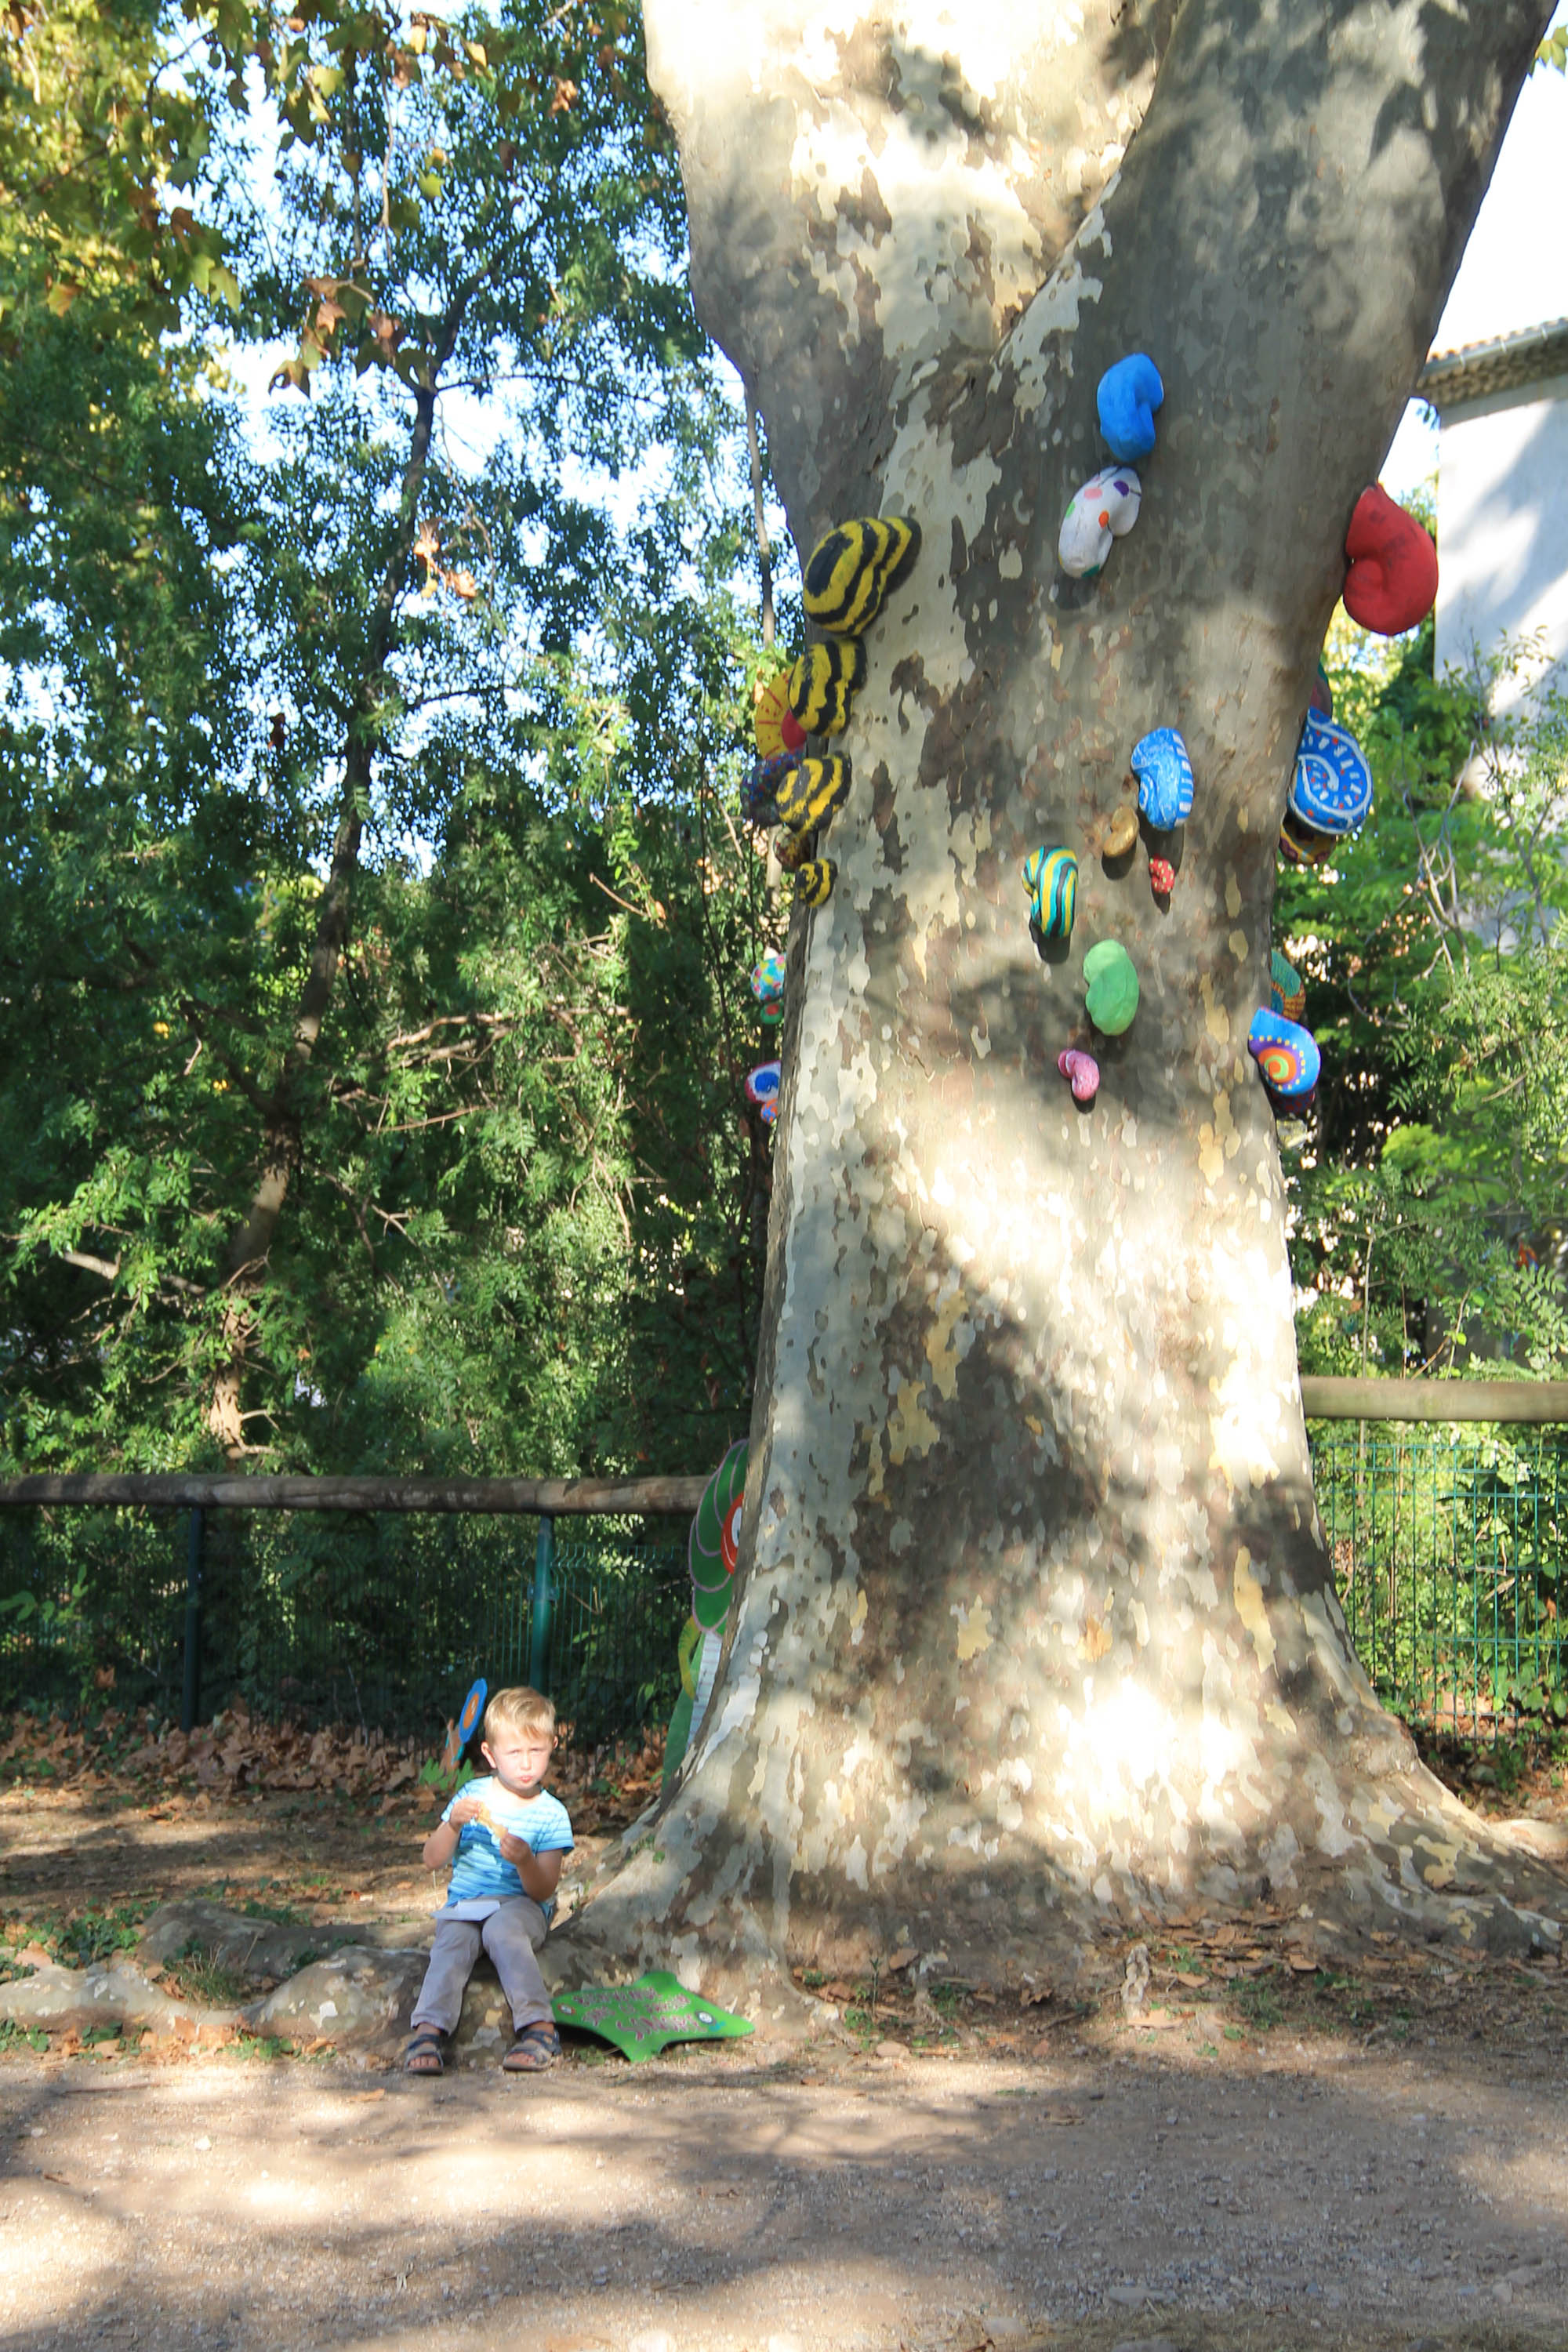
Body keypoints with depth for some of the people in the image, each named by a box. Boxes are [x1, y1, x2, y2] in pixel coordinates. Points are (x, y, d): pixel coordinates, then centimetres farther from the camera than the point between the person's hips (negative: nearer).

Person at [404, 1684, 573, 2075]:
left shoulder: (551, 1813, 2)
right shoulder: (473, 1796, 9)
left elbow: (544, 1890, -4)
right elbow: (432, 1861, 6)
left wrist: (525, 1862, -25)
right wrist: (453, 1826, -12)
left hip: (521, 1906, -2)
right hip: (464, 1904, 2)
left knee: (502, 1929, -35)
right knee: (453, 1941, -30)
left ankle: (538, 2027, -39)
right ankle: (427, 2031, -41)